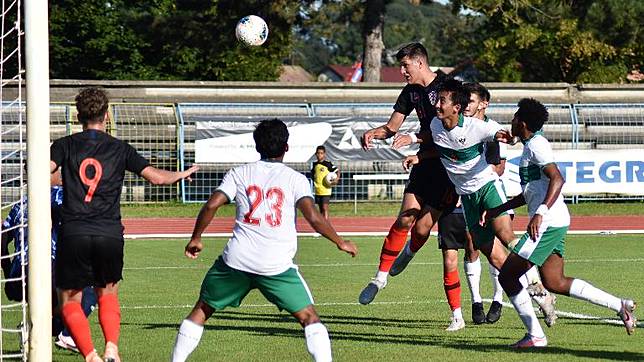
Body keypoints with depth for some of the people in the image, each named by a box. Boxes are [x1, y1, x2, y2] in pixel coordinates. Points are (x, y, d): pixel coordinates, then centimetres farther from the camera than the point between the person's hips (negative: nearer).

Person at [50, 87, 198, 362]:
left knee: (70, 301, 9)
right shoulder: (120, 149, 8)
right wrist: (181, 174, 25)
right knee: (108, 292, 23)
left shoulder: (64, 146, 5)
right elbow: (156, 176, 7)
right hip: (110, 234, 2)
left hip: (74, 235, -2)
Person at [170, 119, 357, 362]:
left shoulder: (240, 173, 9)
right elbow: (313, 217, -9)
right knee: (309, 317, 8)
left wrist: (195, 238, 14)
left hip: (236, 259, 2)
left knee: (201, 310, 18)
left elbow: (211, 205, 0)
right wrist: (340, 243, 4)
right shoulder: (295, 179, 4)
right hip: (277, 264, -2)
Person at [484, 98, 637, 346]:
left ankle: (535, 336, -6)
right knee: (555, 283, 10)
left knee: (507, 276, -6)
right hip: (556, 223, 10)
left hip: (547, 223, -10)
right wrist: (497, 210, 28)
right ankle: (620, 306, 6)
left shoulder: (536, 145, -11)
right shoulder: (532, 145, 20)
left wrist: (540, 213, -34)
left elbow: (557, 179, -24)